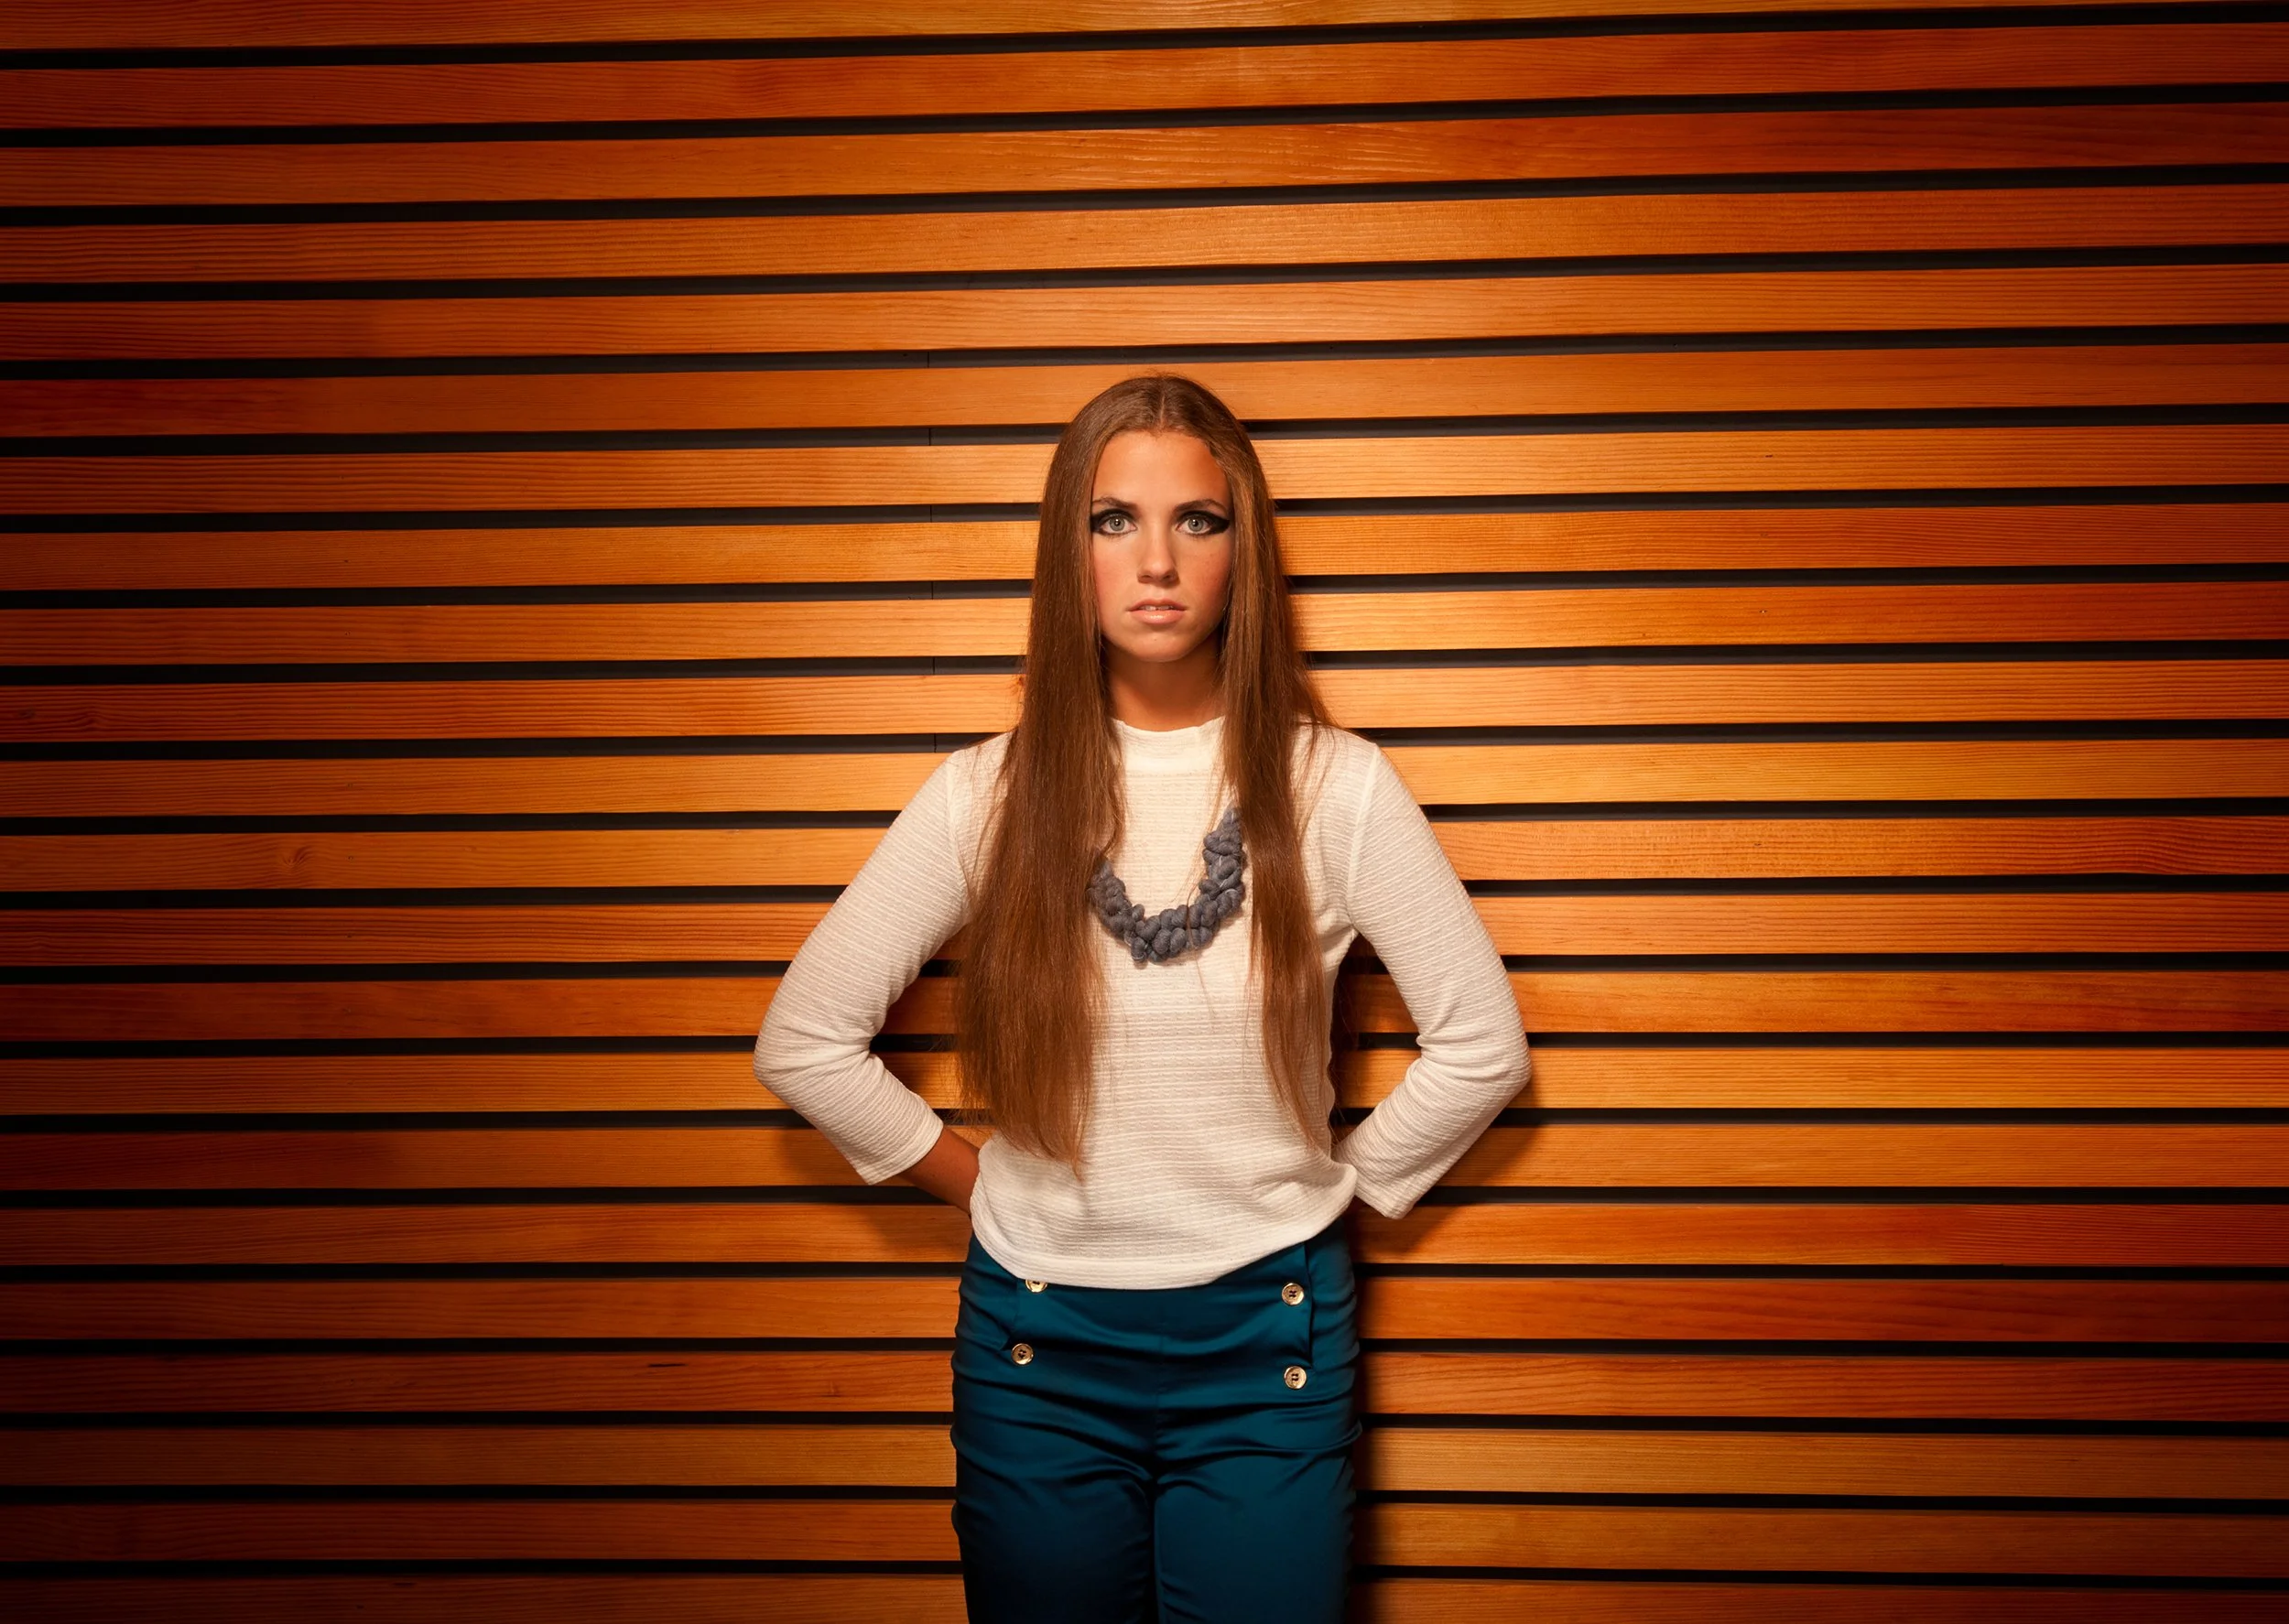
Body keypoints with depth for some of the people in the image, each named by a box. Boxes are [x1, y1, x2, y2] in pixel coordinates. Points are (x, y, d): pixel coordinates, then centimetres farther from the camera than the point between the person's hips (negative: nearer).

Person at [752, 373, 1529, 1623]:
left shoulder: (1335, 786, -8)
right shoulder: (988, 794, -6)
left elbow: (1482, 1047, -1)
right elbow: (804, 1040, 0)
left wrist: (1335, 1189, 1)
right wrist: (977, 1182, 2)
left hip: (1266, 1343, -1)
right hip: (1038, 1346, 1)